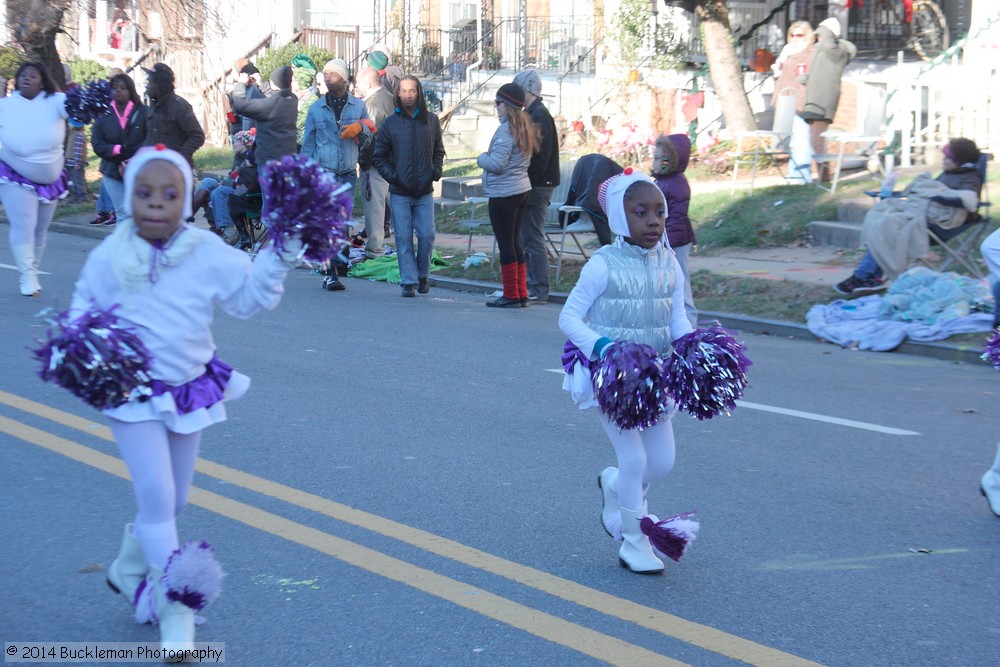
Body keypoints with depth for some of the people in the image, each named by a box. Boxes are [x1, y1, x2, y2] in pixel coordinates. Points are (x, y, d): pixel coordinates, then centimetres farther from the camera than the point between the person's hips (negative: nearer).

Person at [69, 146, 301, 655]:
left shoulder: (207, 252, -8)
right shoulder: (109, 258, -10)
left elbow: (249, 297, 0)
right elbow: (83, 315, 2)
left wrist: (278, 259, -11)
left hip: (191, 390, 3)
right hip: (134, 394, -3)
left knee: (173, 500, 15)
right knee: (157, 495, -14)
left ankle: (130, 568, 42)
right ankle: (173, 606, -2)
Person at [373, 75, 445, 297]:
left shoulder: (431, 121, 6)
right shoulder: (390, 123, 1)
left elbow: (438, 151, 16)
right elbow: (379, 156, 6)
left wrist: (436, 171, 0)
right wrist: (392, 176, -7)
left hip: (425, 191, 1)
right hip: (400, 193, -1)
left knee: (427, 235, -1)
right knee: (404, 238, -2)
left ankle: (423, 275, 18)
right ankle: (409, 281, 3)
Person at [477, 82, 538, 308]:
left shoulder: (506, 129, -16)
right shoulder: (525, 128, 12)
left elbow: (497, 164, -20)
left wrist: (481, 158, 0)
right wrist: (488, 158, 17)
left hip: (503, 194, -9)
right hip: (522, 190, 9)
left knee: (505, 243, -2)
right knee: (515, 241, 14)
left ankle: (511, 296, 2)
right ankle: (521, 294, 18)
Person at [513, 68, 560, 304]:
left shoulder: (539, 116, -14)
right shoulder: (535, 113, 17)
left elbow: (540, 156, -20)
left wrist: (529, 185, -19)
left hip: (537, 187, -10)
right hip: (535, 187, 10)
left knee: (533, 238, -7)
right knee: (528, 237, 13)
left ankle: (539, 290, -4)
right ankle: (532, 285, 19)